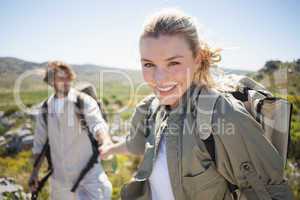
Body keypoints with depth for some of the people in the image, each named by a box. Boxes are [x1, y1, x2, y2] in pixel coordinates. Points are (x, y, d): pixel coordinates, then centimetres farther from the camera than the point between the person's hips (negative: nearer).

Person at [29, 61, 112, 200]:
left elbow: (97, 124, -26)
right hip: (59, 175, 4)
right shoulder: (45, 108, 4)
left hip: (88, 171, -4)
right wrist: (35, 173, 9)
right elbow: (40, 143, 12)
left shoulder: (85, 101, -9)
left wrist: (106, 142, -46)